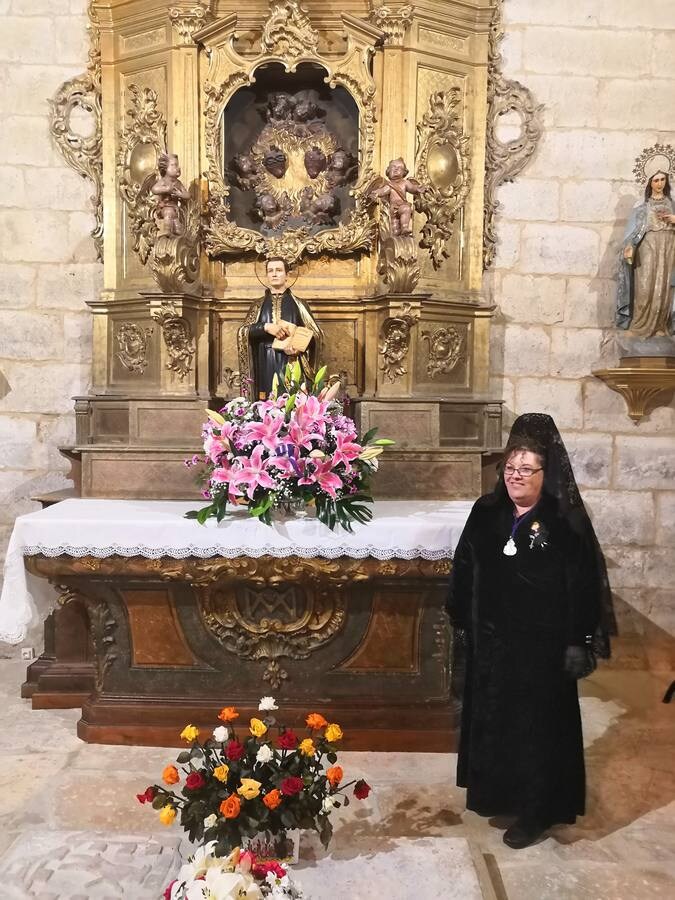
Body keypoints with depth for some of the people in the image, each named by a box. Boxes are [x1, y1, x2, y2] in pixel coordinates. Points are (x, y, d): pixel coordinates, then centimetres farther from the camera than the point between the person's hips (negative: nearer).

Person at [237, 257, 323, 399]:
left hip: (292, 367, -1)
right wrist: (266, 327, -16)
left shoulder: (298, 304, 9)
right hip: (266, 368, 1)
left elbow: (316, 334, 5)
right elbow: (242, 332, 1)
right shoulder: (258, 305, 13)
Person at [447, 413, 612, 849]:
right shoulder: (486, 513, 0)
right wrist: (462, 622, 10)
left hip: (542, 646, -5)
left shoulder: (565, 523, -13)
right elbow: (464, 570, 7)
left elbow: (584, 585, -12)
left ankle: (536, 811, 25)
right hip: (491, 641, 5)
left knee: (537, 725, 7)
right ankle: (497, 792, 39)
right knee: (491, 718, 17)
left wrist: (578, 644, -13)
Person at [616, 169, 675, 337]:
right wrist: (628, 247, -19)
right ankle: (642, 325, -2)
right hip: (648, 247, -3)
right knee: (646, 286, -10)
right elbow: (634, 227, -3)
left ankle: (660, 325, 7)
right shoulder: (642, 205, 6)